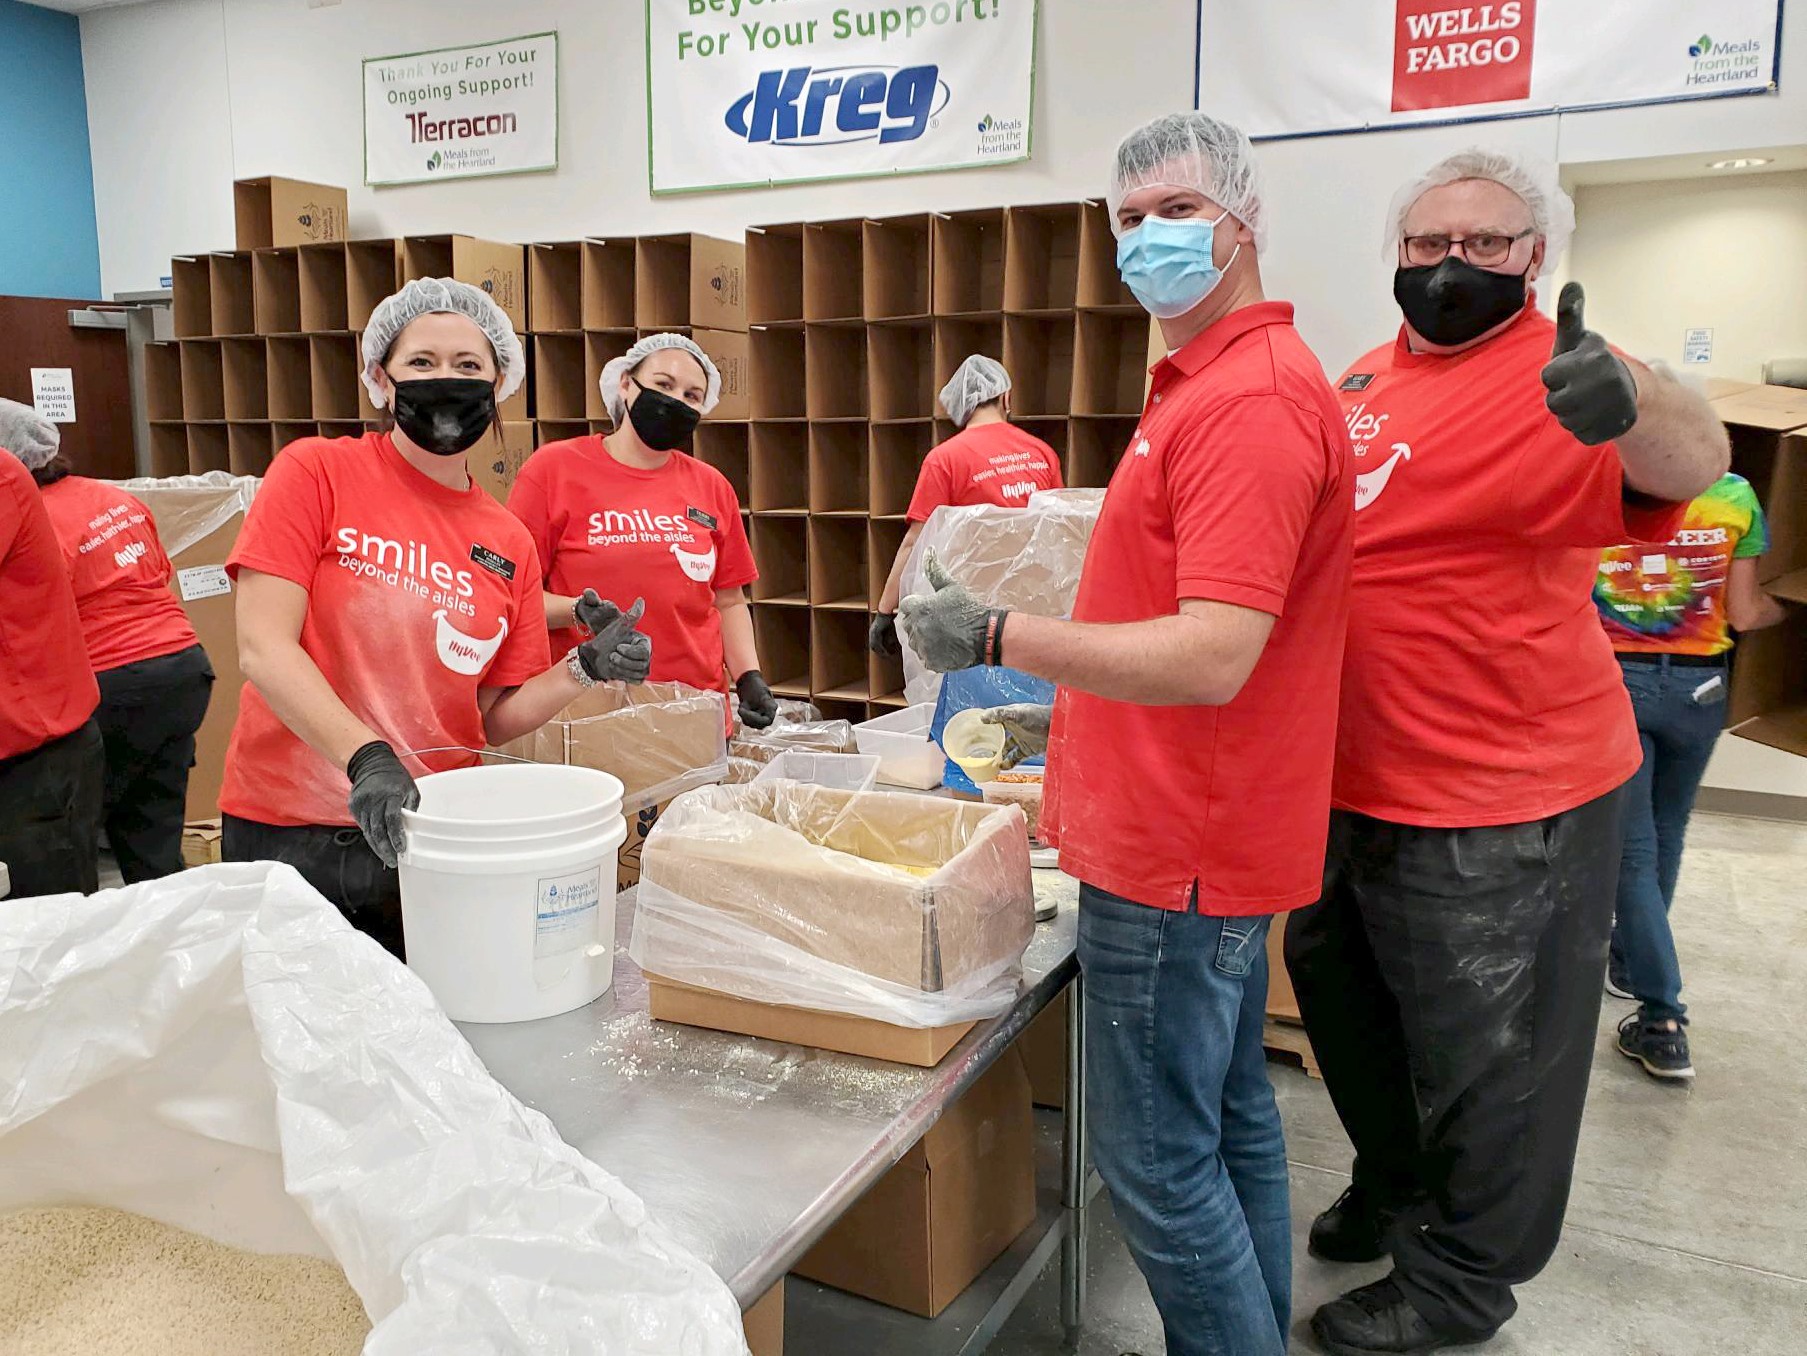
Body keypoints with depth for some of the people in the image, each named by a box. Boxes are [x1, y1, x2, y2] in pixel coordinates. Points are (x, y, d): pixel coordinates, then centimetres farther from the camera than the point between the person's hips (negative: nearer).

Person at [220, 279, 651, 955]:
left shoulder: (510, 545, 6)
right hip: (289, 837, -3)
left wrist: (585, 668, -8)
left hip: (438, 836, 3)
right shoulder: (315, 472, -4)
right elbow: (263, 648, -13)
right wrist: (366, 758, -25)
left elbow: (495, 720, 8)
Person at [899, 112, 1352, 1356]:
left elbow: (1212, 657, -29)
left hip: (1174, 857, -11)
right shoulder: (1214, 382, 14)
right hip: (1214, 834, 11)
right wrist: (1073, 715, 24)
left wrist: (997, 636, -23)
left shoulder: (1250, 402, -20)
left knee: (1158, 1160, 2)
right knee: (1230, 1116, 21)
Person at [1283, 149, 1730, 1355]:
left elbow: (1690, 464, -35)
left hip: (1499, 804, -8)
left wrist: (1628, 399, -53)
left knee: (1483, 1049, 9)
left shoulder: (1551, 381, -16)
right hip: (1354, 781, 9)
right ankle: (1396, 1182, 49)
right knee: (1338, 985, 24)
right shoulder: (1370, 377, 8)